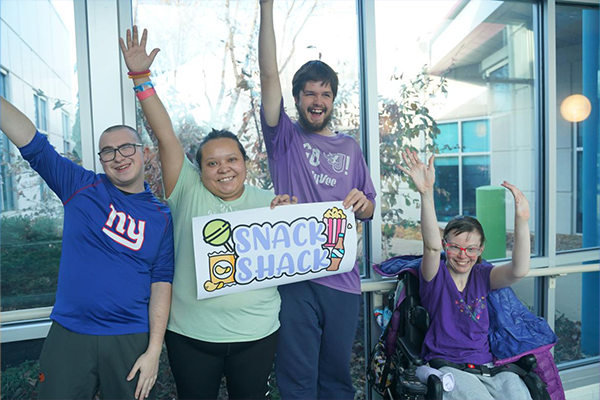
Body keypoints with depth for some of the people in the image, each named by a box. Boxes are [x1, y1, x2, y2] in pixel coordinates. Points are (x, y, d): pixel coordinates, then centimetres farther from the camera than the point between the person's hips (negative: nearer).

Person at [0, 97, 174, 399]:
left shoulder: (161, 217, -1)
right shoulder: (81, 187, 1)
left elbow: (161, 284, -4)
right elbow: (32, 142, -5)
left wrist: (154, 350, -7)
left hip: (130, 340, 0)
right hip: (68, 335, 1)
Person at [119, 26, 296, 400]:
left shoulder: (268, 201, 1)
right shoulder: (188, 193, -4)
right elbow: (165, 135, -11)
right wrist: (141, 77, -16)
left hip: (256, 333, 1)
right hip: (191, 334, -1)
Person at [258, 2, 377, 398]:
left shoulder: (350, 147, 13)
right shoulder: (285, 138, 4)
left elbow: (369, 210, 16)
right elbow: (269, 74, -7)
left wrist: (363, 201, -8)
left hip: (342, 279, 3)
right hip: (294, 276, -3)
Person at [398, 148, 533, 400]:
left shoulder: (482, 276, 9)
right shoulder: (436, 275, -1)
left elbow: (519, 270, -10)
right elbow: (431, 246, -22)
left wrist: (521, 221, -24)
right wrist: (426, 193, -37)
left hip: (486, 366, 4)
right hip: (445, 367, -3)